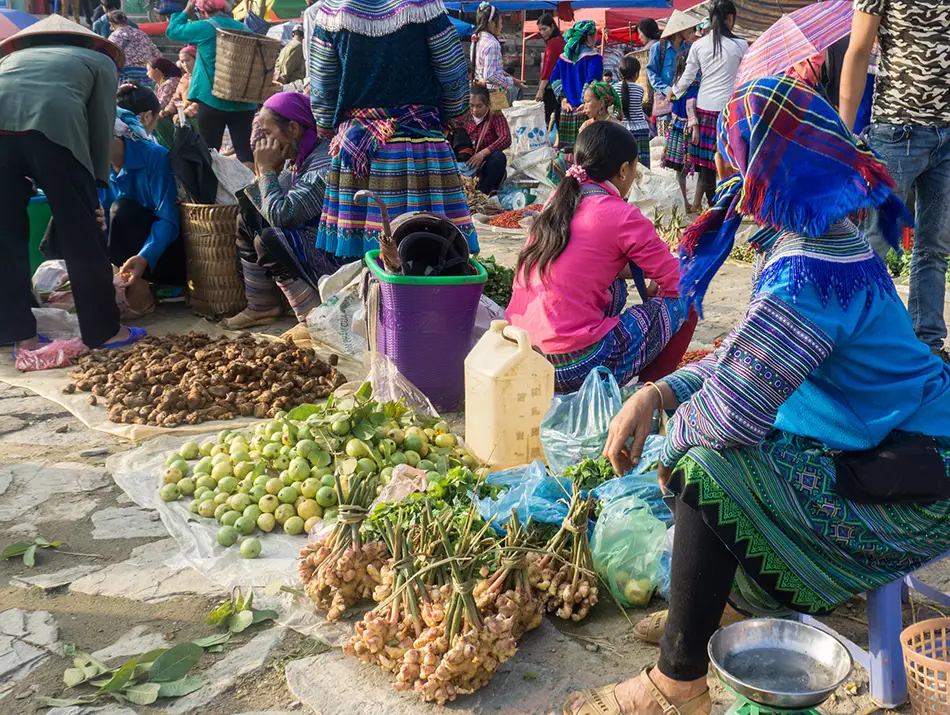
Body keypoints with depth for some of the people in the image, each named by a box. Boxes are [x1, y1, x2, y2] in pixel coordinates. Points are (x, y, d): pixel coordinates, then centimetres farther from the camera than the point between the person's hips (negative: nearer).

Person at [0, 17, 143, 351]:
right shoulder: (101, 60, 29)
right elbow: (101, 127, 20)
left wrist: (29, 179, 33)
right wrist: (96, 184, 24)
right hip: (52, 126, -4)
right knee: (83, 236, 7)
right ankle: (103, 330, 13)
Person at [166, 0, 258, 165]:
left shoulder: (205, 27, -6)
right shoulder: (244, 29, 9)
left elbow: (172, 31, 7)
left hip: (214, 99, -4)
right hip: (244, 101, 4)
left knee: (209, 149, 3)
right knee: (243, 147, 2)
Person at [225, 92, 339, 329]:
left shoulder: (325, 163, -24)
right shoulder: (302, 159, 6)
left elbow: (281, 214, -29)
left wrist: (267, 170, -16)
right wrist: (265, 172, -4)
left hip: (335, 261, -10)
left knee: (268, 239, -26)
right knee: (248, 219, 12)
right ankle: (261, 307, 15)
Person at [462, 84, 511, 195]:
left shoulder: (496, 117, -3)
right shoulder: (466, 119, 8)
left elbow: (506, 139, -22)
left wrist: (483, 153, -33)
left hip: (487, 167, -3)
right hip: (468, 166, 3)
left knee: (498, 157, -34)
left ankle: (483, 192, -30)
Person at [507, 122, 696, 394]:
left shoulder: (557, 201, 12)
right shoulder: (621, 215, -8)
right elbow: (680, 283, 0)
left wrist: (637, 270, 22)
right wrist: (655, 288, 21)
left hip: (522, 352, 8)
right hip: (575, 368, -7)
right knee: (684, 304, 8)